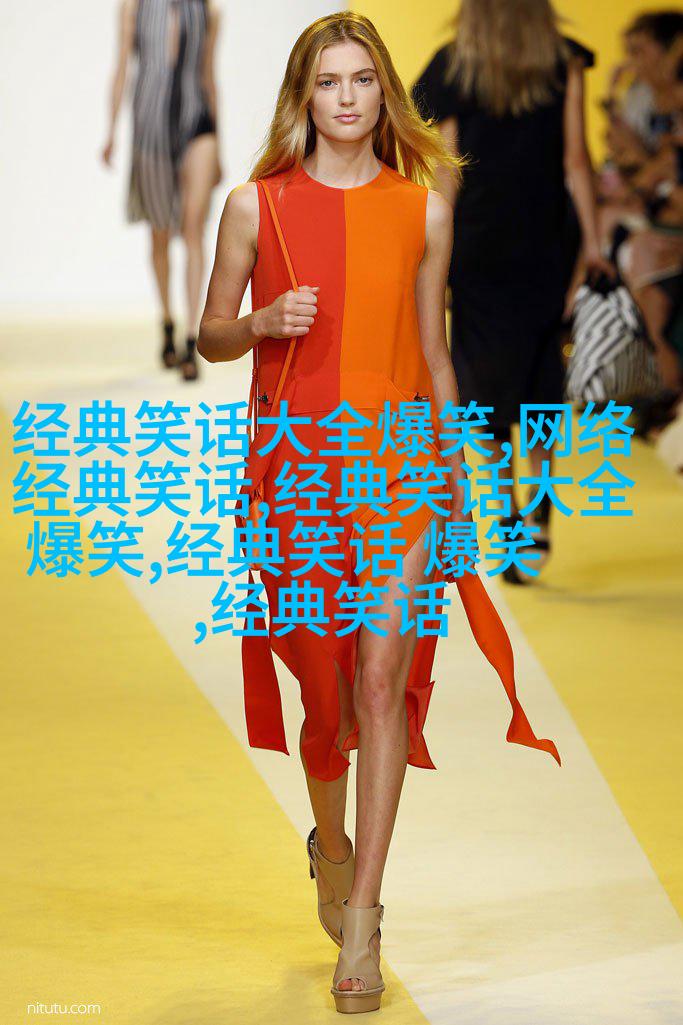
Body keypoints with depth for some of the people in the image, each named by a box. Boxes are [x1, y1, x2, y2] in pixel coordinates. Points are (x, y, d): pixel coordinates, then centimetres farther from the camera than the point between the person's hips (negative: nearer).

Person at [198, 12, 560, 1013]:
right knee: (326, 681, 8)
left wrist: (453, 478, 14)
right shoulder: (257, 203, 3)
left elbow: (434, 353, 13)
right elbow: (211, 335, 9)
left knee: (384, 678, -9)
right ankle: (330, 841, 37)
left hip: (396, 456, 0)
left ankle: (360, 923, -6)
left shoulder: (424, 210, 6)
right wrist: (266, 321, -12)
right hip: (295, 457, 0)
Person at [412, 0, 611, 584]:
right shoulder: (564, 63, -3)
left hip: (478, 241, 0)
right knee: (542, 372, 13)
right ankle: (540, 505, 3)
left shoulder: (454, 66, -2)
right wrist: (593, 243, -1)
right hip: (547, 236, 1)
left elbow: (448, 171, -1)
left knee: (488, 379, 9)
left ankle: (510, 512, 1)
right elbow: (575, 159, -5)